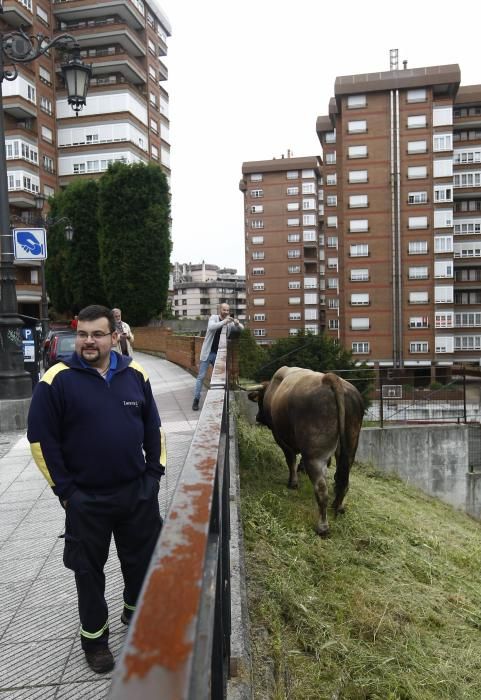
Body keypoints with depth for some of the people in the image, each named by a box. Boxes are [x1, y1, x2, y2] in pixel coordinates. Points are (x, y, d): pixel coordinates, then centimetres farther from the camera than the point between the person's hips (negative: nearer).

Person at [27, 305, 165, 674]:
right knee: (89, 568, 12)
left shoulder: (135, 374, -1)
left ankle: (138, 613, 44)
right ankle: (94, 637, 33)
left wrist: (155, 472, 4)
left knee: (142, 559, 17)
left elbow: (152, 427, 8)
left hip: (138, 491, 3)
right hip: (85, 499, -3)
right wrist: (63, 489, -9)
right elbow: (41, 438, -10)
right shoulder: (58, 380, -13)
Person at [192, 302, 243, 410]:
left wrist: (237, 323, -21)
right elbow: (211, 327, -28)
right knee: (201, 376, -2)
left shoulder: (229, 323, 1)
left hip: (219, 354, 4)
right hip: (208, 353, -4)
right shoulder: (214, 317, -9)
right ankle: (196, 400, 2)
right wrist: (224, 322, -38)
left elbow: (242, 329, 1)